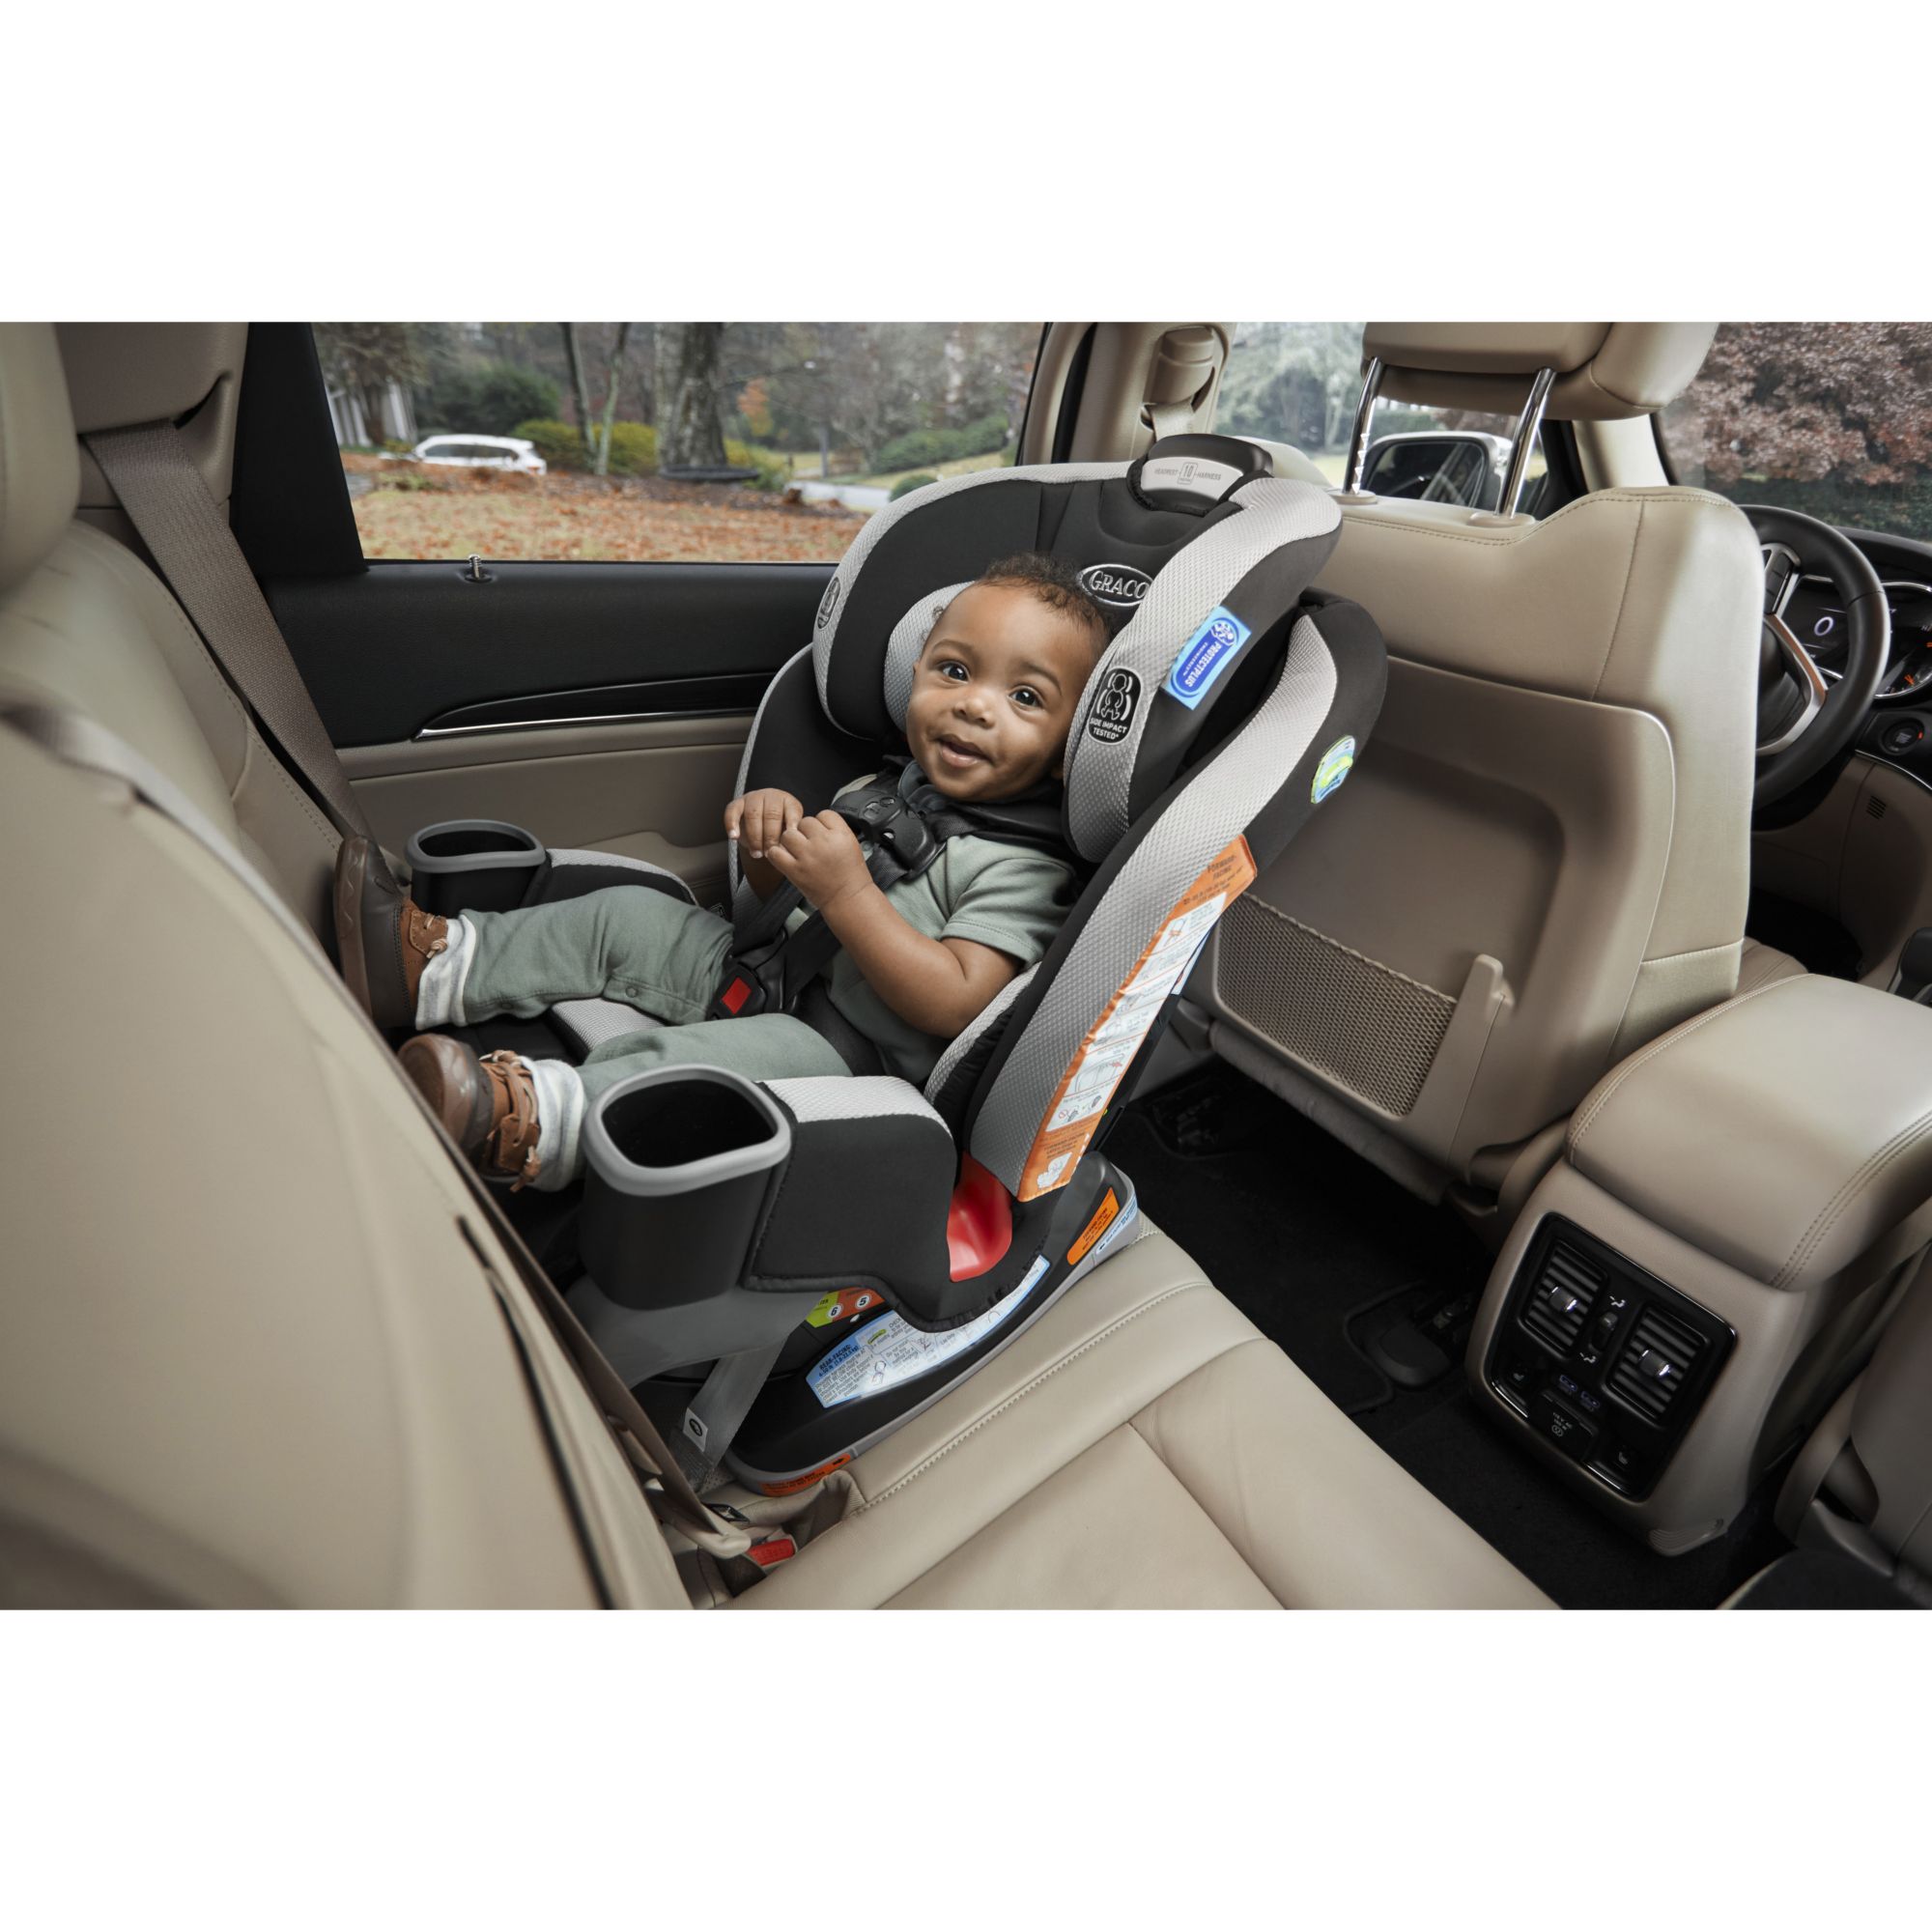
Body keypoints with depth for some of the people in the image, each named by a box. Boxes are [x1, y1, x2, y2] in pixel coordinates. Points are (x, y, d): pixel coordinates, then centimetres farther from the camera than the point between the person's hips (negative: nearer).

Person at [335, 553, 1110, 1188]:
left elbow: (953, 1003, -27)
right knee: (630, 915, 6)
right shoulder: (888, 786, 7)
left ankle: (526, 1119, -49)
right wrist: (770, 835, -8)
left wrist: (846, 892, -29)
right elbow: (778, 897, 16)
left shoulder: (1026, 868, -15)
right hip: (765, 980, 8)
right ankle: (431, 964, 7)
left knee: (769, 1051, -39)